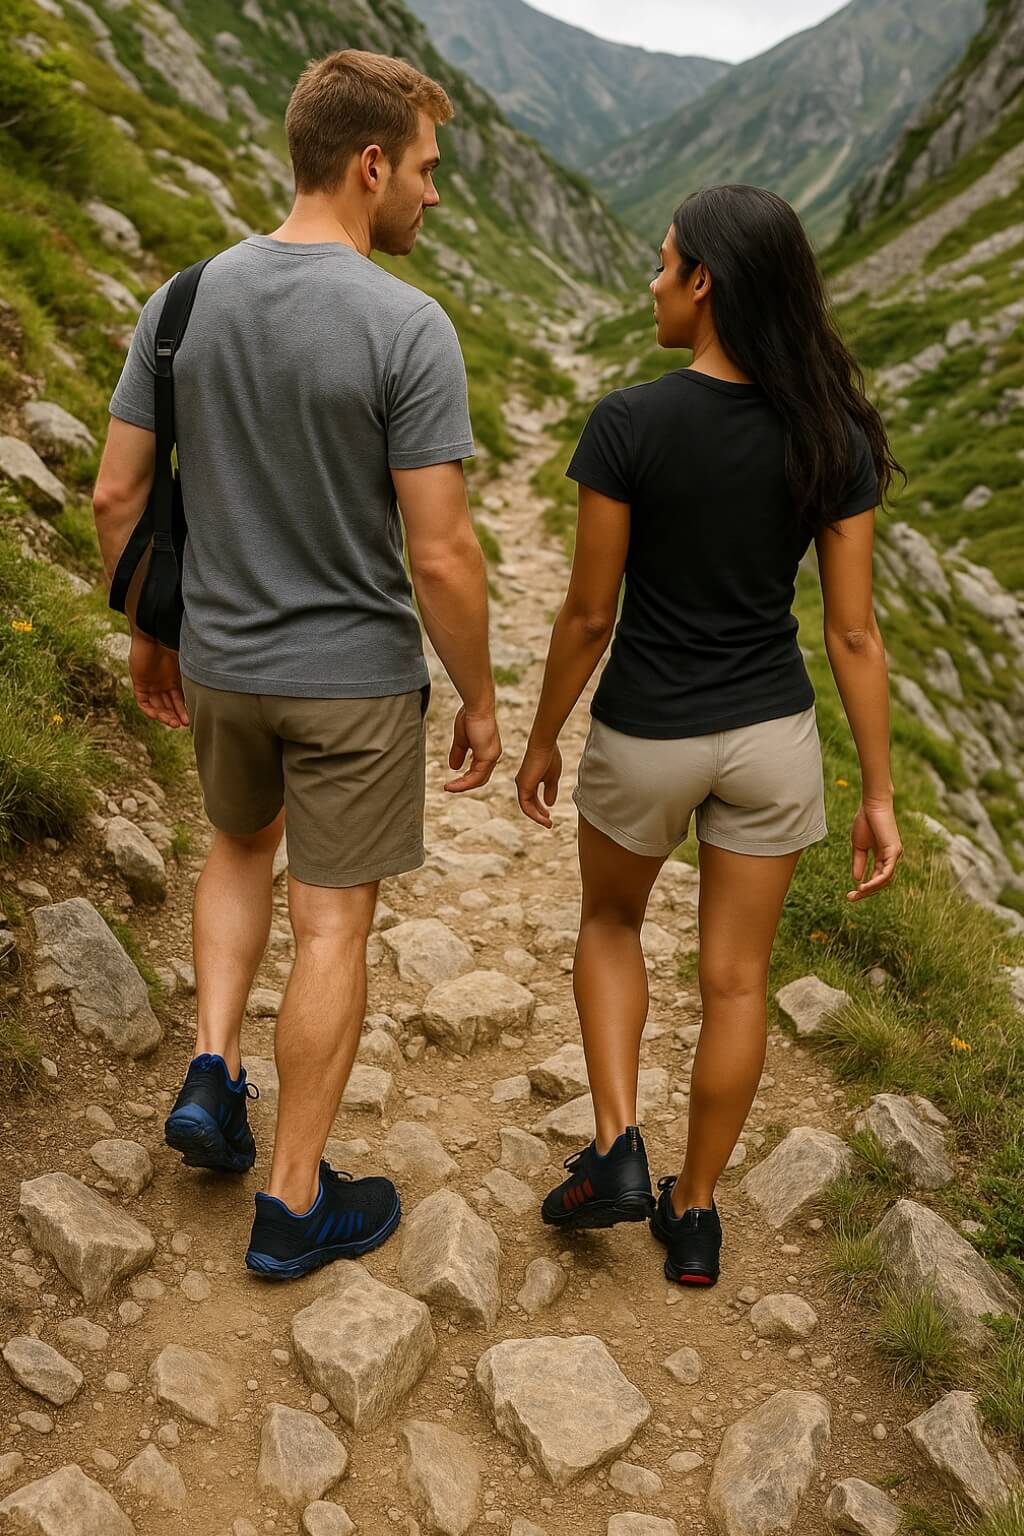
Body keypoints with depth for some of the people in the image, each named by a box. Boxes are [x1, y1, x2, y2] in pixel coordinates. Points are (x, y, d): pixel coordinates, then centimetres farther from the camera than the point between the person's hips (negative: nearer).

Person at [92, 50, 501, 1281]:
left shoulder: (186, 299, -4)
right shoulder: (408, 328, -19)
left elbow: (117, 495, 1)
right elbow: (440, 555, -20)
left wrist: (150, 636, 16)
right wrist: (480, 702, -6)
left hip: (223, 663, 5)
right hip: (357, 679, -4)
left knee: (242, 842, 32)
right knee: (332, 926, 7)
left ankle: (212, 1074, 20)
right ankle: (293, 1205, 20)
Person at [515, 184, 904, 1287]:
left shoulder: (628, 424, -18)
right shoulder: (834, 434, -8)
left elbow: (588, 613, -12)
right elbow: (854, 632, -7)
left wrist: (542, 740, 3)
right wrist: (879, 796, 1)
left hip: (646, 737, -2)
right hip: (772, 736, 3)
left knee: (610, 921, 26)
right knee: (735, 977, 15)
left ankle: (615, 1151, 15)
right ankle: (692, 1218, 28)